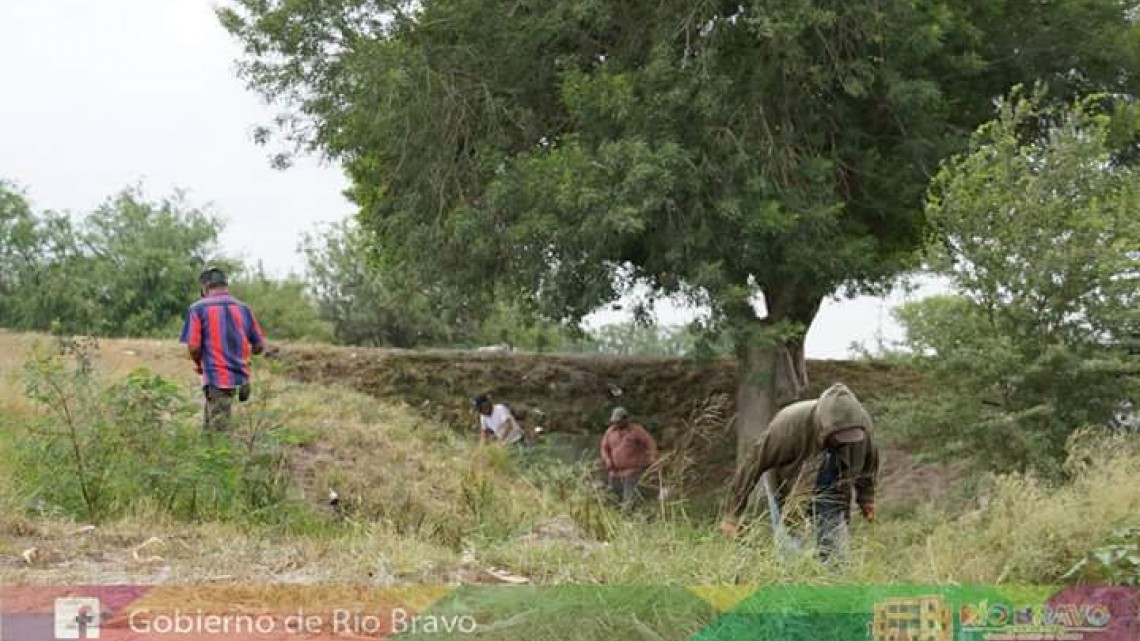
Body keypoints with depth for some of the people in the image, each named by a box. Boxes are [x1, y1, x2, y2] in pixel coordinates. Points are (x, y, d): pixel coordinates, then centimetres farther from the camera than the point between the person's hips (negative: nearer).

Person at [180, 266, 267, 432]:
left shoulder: (198, 309, -4)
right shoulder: (243, 308, 8)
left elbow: (193, 347, -10)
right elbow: (259, 346, 9)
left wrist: (199, 365, 10)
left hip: (215, 378, -5)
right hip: (240, 376, 5)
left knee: (218, 430, -2)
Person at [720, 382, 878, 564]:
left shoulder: (861, 425, -22)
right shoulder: (790, 424, -34)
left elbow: (869, 460, 3)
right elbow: (754, 463, -26)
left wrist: (866, 497, 17)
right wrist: (733, 516, -22)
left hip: (832, 499, 3)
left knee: (834, 555, -6)